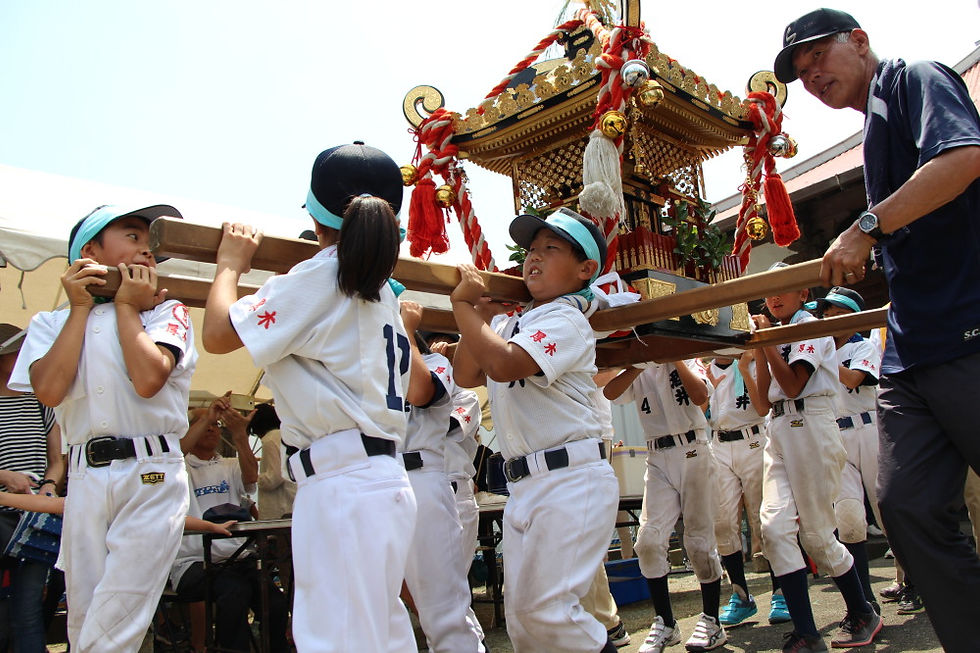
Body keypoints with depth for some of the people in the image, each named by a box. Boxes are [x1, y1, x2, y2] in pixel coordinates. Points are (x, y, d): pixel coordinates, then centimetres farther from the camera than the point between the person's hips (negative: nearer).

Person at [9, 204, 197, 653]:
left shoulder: (168, 313, 8)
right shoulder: (52, 322, 14)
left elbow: (148, 379, -12)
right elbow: (49, 390, -7)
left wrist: (126, 306, 1)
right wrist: (80, 307, 2)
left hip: (152, 478, -3)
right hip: (85, 479, 3)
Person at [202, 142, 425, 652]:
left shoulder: (319, 277, -9)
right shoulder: (382, 292, 17)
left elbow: (218, 334, -8)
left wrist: (231, 262, 9)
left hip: (343, 486, -9)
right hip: (384, 481, 10)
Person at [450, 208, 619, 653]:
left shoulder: (566, 321, -10)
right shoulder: (509, 324, 16)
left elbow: (503, 364, -26)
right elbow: (466, 375, 10)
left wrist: (462, 304, -15)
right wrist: (481, 307, 5)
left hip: (570, 481, -8)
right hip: (523, 484, 9)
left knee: (544, 607, -9)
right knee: (519, 616, 13)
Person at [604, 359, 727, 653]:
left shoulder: (687, 360, 8)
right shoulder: (638, 371, 11)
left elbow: (700, 396, -12)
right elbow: (610, 393, -10)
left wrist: (676, 359, -8)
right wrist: (640, 364, -17)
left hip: (693, 452, -2)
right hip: (658, 459, 2)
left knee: (700, 540, 2)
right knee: (649, 540, -7)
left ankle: (711, 622, 17)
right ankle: (665, 623, 8)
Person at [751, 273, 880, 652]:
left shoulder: (811, 328, -1)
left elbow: (793, 384, -13)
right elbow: (765, 393, 13)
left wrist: (768, 342, -8)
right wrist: (759, 348, 8)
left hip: (811, 426, -7)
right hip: (779, 430, 7)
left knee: (816, 533, -2)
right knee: (775, 526, -10)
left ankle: (862, 614, 22)